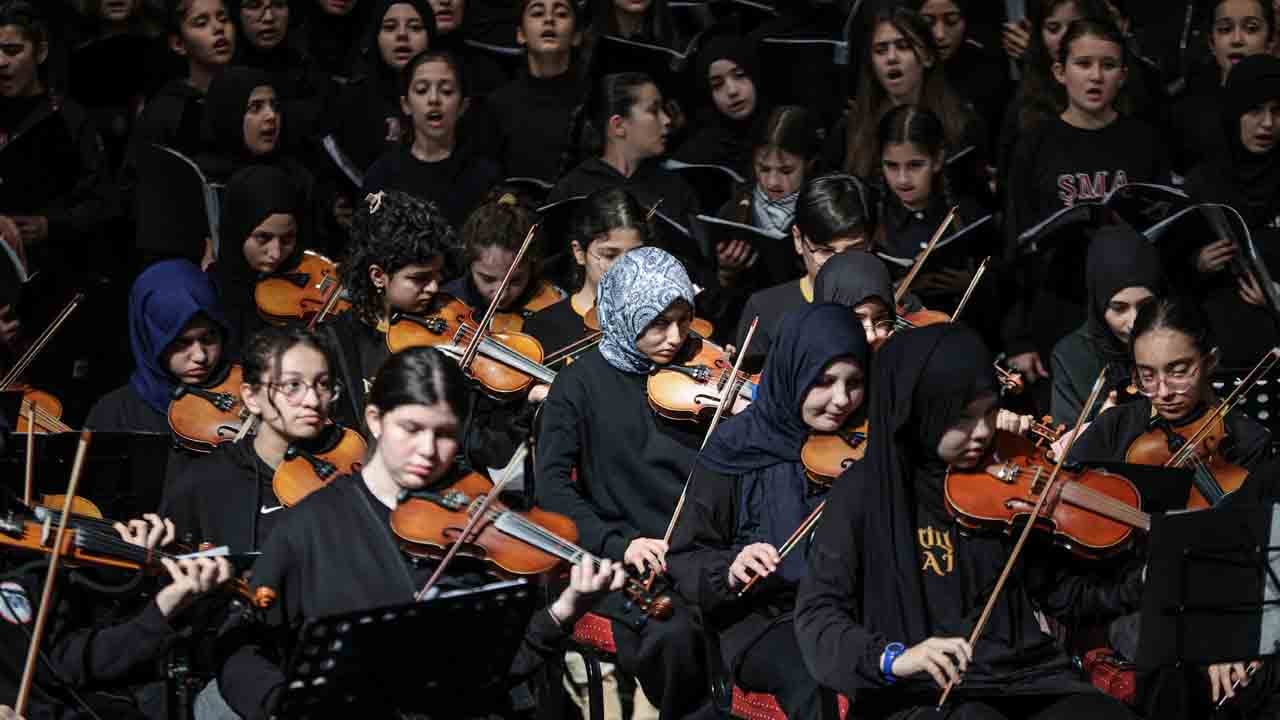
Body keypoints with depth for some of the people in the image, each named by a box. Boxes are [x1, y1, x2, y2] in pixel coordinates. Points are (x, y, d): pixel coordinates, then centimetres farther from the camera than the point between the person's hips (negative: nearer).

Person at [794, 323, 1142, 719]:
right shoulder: (866, 492, -3)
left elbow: (1060, 592, 14)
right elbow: (817, 616, -9)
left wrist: (1144, 585, -3)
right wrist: (892, 658, -28)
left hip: (1021, 679, 5)